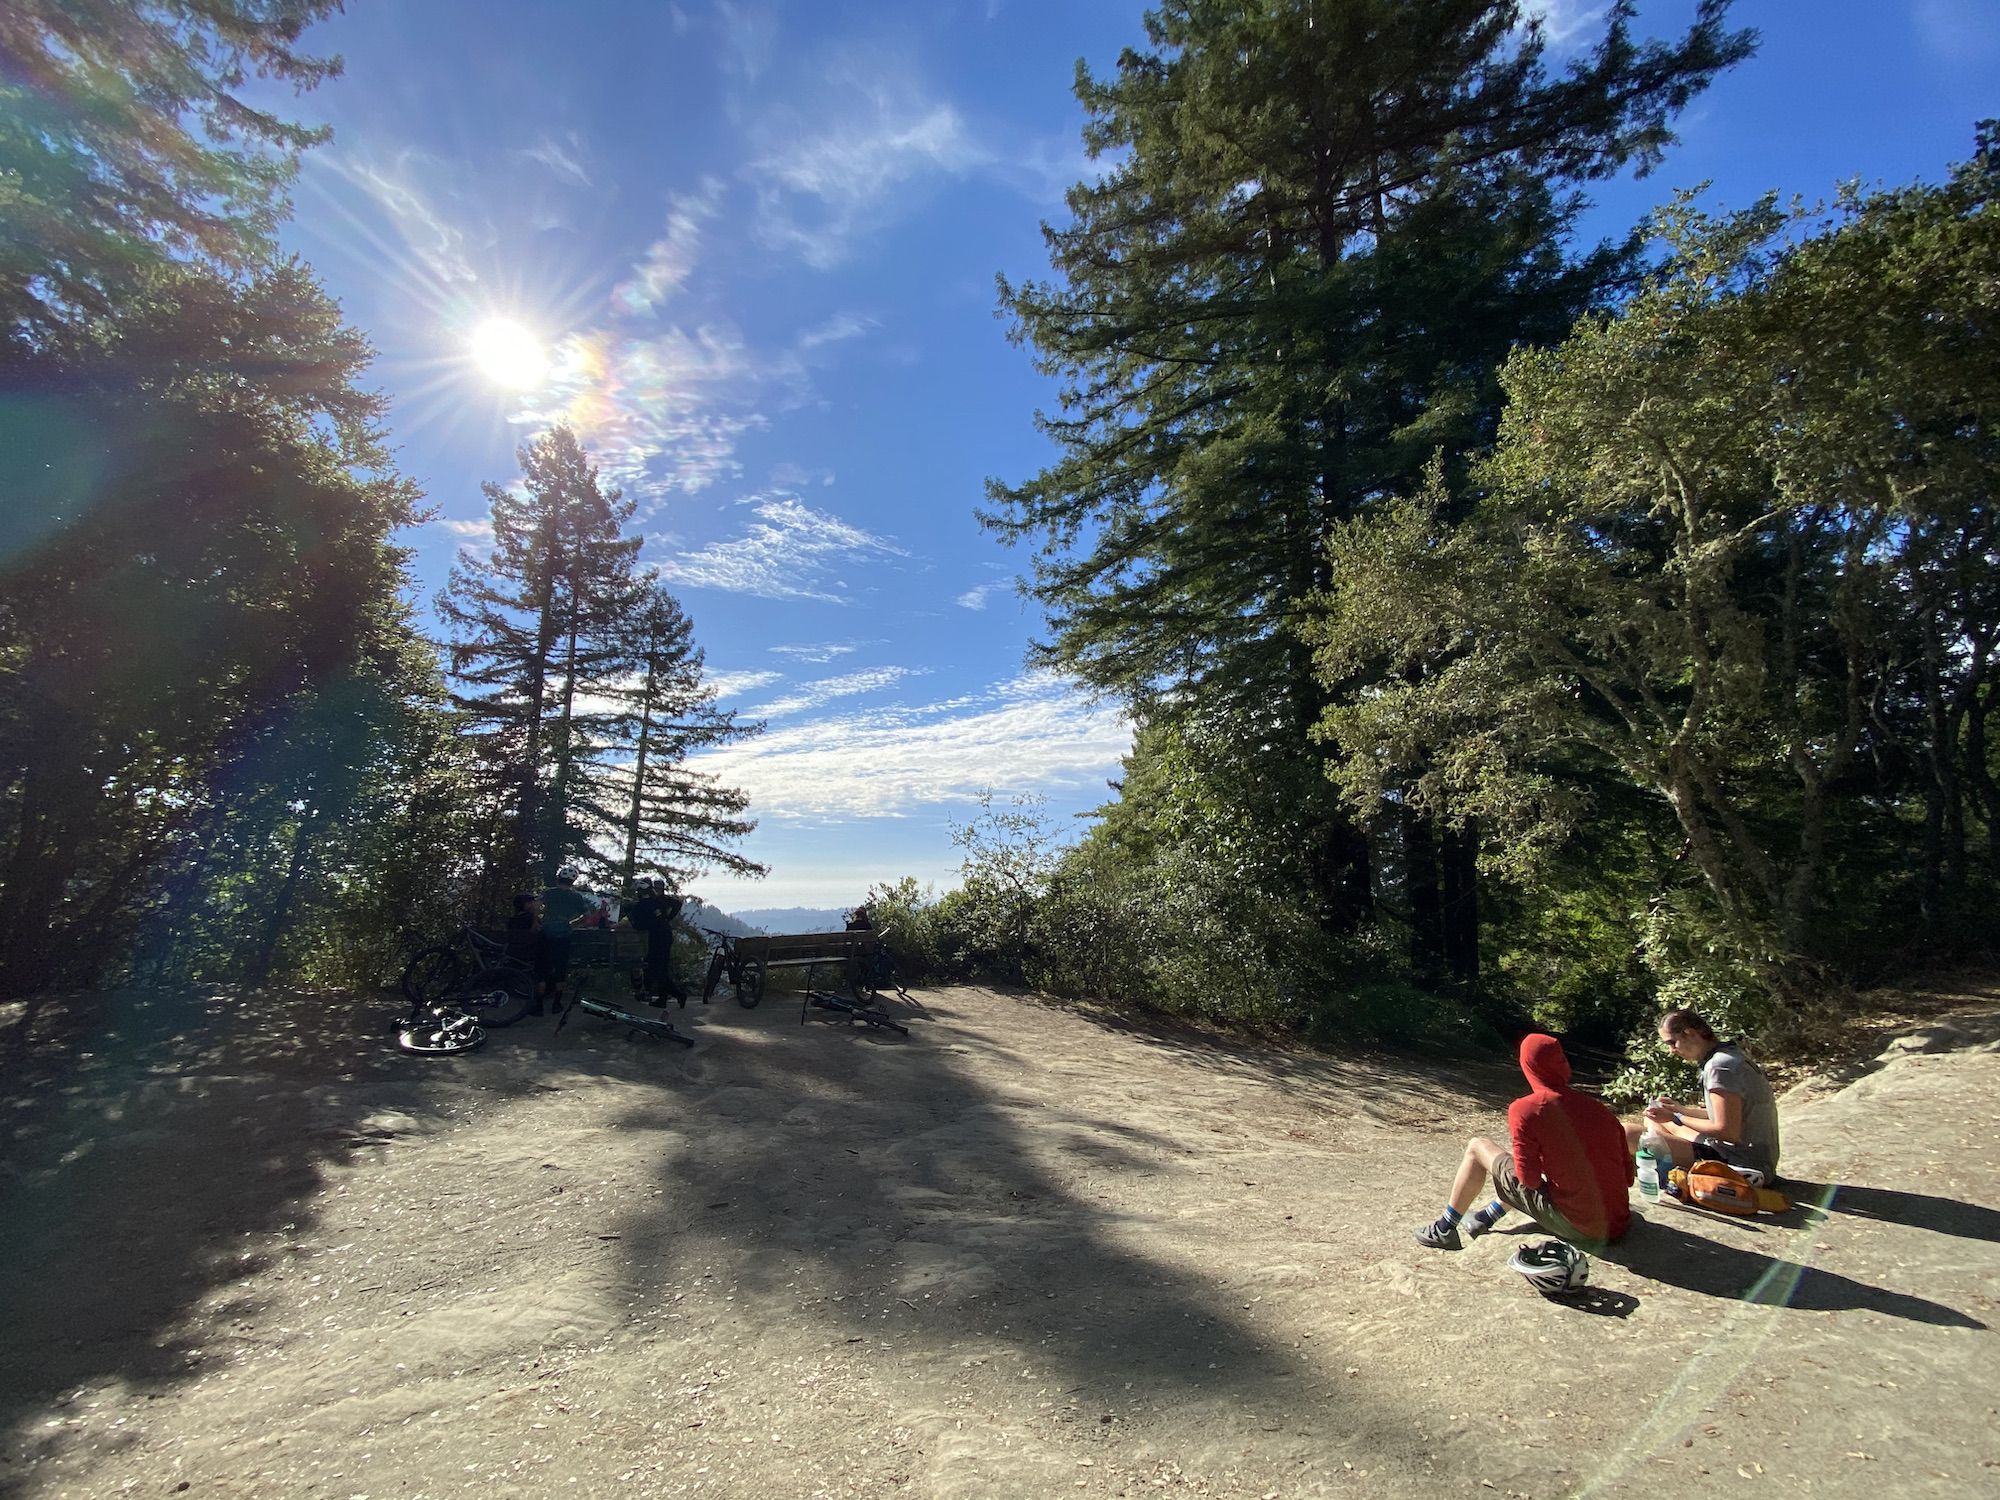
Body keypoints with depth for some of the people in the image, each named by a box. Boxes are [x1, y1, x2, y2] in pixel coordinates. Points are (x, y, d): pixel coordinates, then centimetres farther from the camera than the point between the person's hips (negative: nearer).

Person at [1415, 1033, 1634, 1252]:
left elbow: (1530, 1179, -12)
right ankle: (1487, 1217, 37)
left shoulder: (1524, 1109, -13)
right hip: (1616, 1228, 6)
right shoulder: (1599, 1108, 1)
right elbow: (1628, 1175, 6)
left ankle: (1445, 1230, 15)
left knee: (1477, 1147, 6)